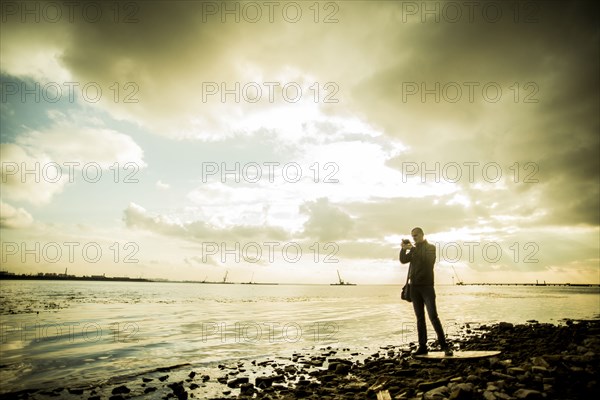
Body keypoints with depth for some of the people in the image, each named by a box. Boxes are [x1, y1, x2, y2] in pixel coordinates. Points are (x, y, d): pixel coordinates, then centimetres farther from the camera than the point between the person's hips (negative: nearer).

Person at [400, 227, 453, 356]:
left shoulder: (431, 247, 3)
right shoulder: (413, 250, 17)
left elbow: (426, 259, -17)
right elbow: (403, 260, 5)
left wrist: (413, 249, -20)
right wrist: (403, 249, -10)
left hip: (427, 286, -5)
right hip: (414, 287, 5)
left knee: (433, 316, -9)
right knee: (420, 318, 5)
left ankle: (444, 345, -3)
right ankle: (422, 346, 7)